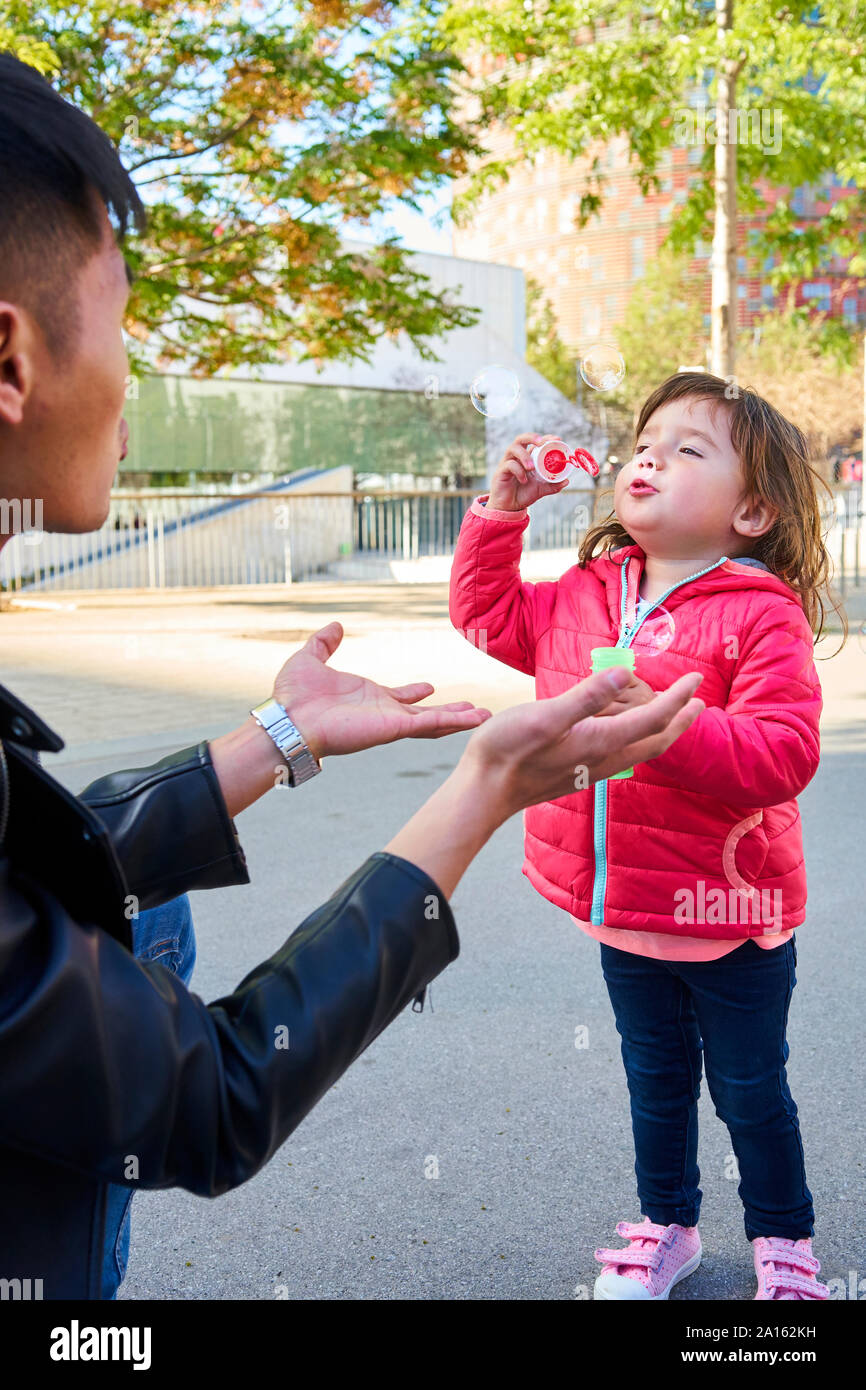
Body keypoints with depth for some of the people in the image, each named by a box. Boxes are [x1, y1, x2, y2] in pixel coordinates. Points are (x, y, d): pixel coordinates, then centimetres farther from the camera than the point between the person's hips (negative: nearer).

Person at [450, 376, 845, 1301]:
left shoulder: (762, 617, -18)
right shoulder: (581, 598, 1)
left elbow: (784, 754, -27)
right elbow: (486, 610, 15)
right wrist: (500, 511, 4)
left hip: (731, 917, -5)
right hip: (626, 913, 5)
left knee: (749, 1091, 14)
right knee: (655, 1081, 22)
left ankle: (784, 1242, 38)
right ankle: (666, 1227, 43)